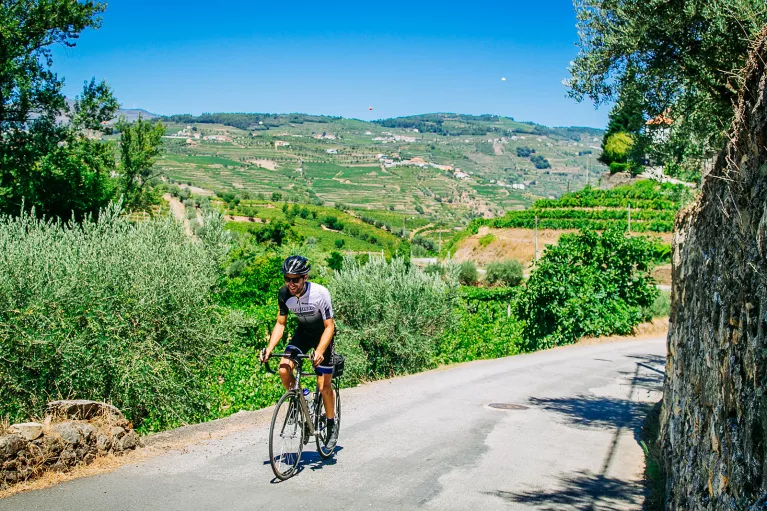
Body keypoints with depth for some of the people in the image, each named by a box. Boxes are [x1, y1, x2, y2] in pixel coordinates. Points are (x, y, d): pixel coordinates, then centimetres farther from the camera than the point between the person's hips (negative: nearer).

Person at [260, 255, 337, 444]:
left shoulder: (320, 293, -31)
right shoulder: (284, 294, -18)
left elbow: (329, 326, -26)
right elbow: (280, 324, -7)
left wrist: (319, 351, -41)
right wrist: (269, 348, -22)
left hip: (323, 334, -4)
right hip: (303, 332, 4)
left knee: (324, 386, -6)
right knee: (284, 369, -19)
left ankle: (331, 424, 17)